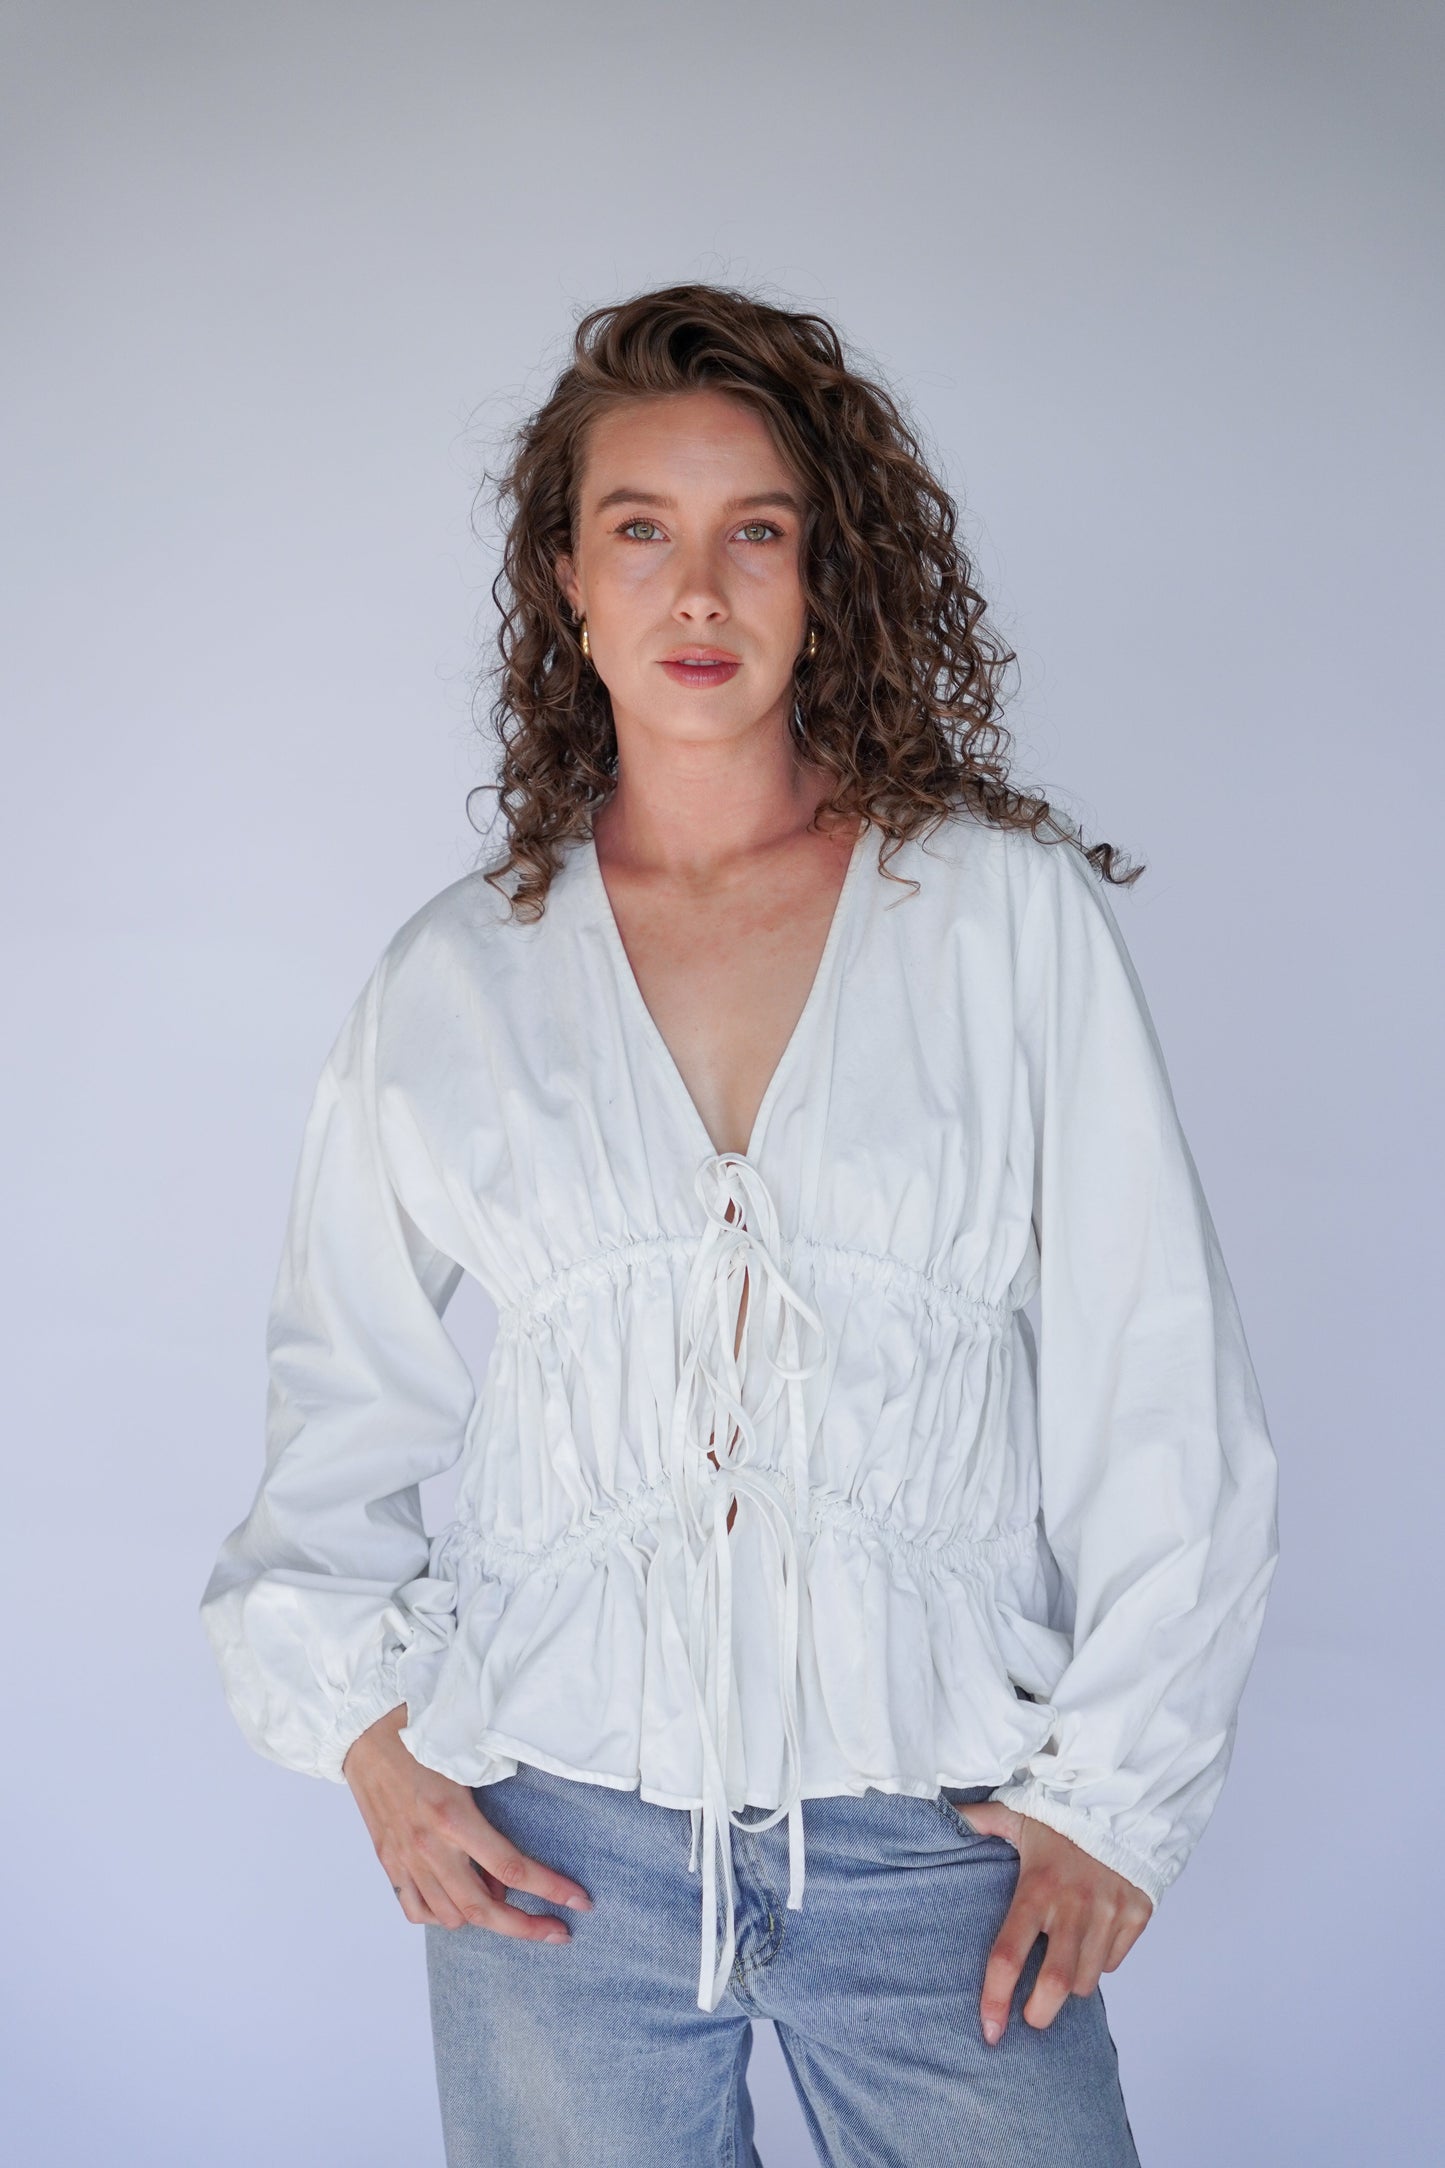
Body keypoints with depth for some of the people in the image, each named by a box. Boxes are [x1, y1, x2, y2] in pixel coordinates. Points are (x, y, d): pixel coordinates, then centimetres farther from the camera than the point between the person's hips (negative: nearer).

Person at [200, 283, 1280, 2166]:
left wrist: (1116, 1789, -2)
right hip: (555, 1831, 1)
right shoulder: (454, 981, 5)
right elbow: (345, 1389, 15)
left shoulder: (1013, 913, 0)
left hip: (933, 1831, -1)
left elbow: (1159, 1389, 0)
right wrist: (358, 1715, 3)